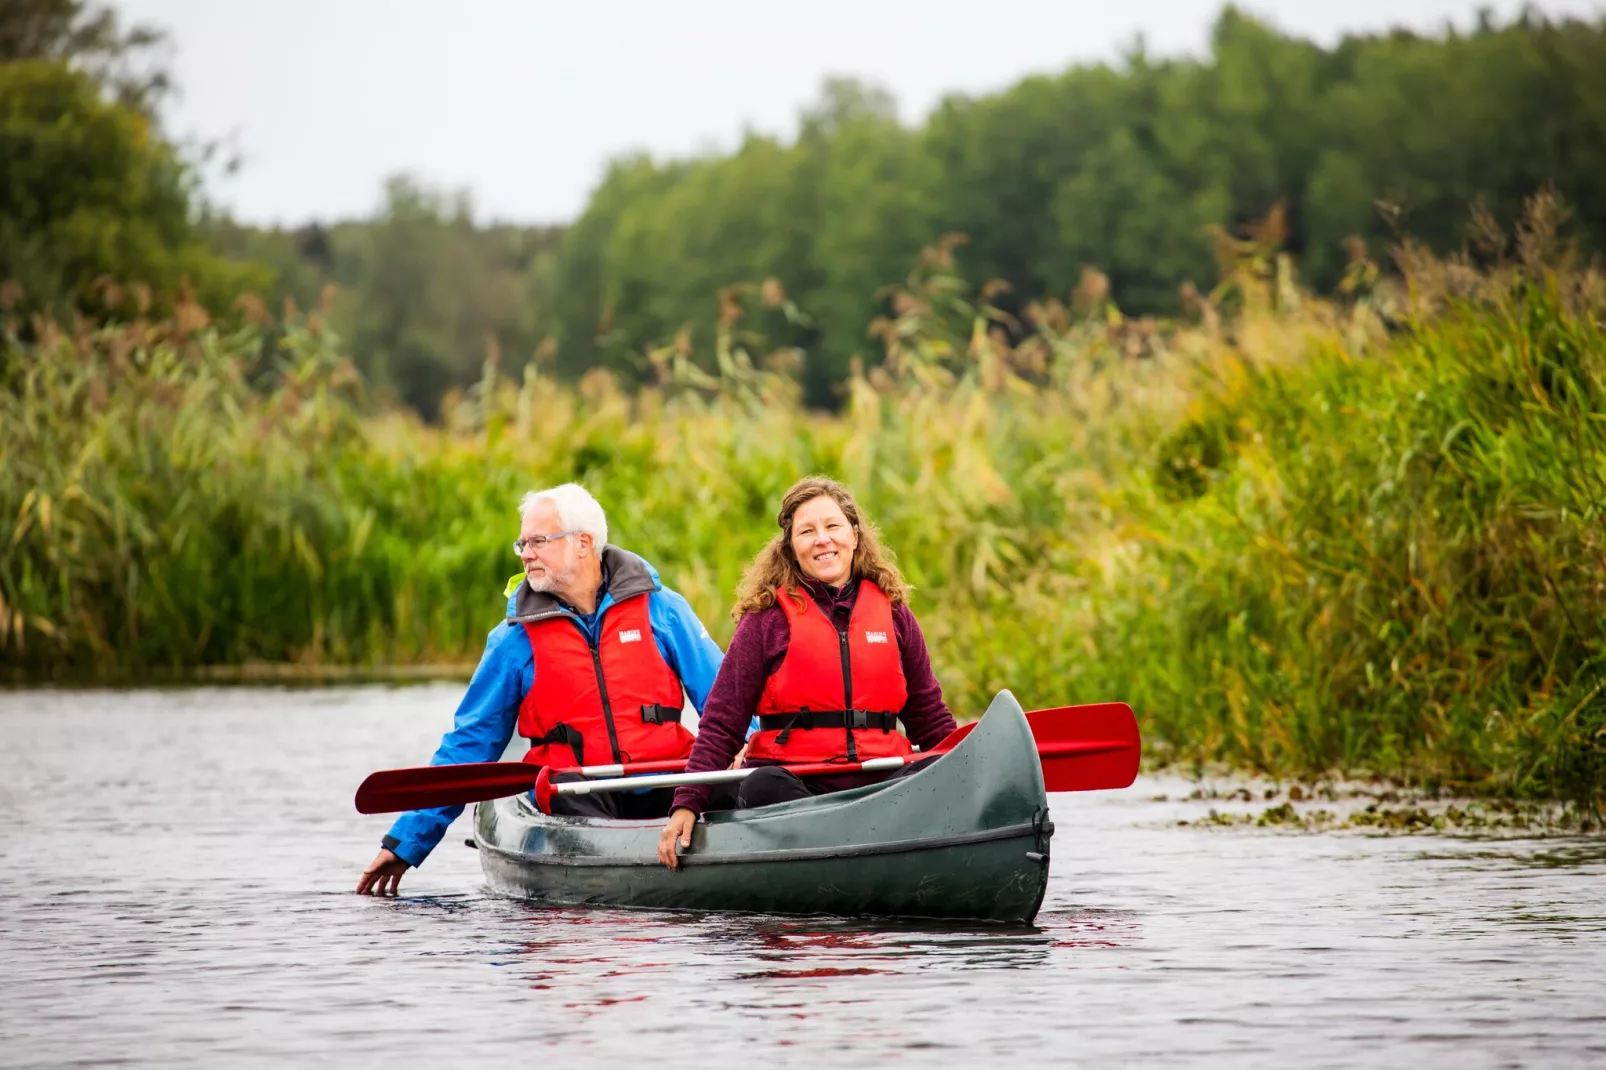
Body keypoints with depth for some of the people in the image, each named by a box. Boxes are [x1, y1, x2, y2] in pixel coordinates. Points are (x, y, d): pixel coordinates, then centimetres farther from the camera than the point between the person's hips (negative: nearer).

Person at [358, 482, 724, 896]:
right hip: (571, 792, -1)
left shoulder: (660, 609, 8)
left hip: (660, 784, 1)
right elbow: (467, 743, 13)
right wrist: (405, 841, 11)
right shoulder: (516, 639, 10)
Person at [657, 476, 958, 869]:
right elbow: (721, 722, 6)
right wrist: (686, 803, -6)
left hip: (882, 783, 2)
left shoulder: (892, 612, 16)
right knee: (760, 788, -36)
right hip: (794, 783, -2)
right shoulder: (768, 618, 7)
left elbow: (929, 715, 22)